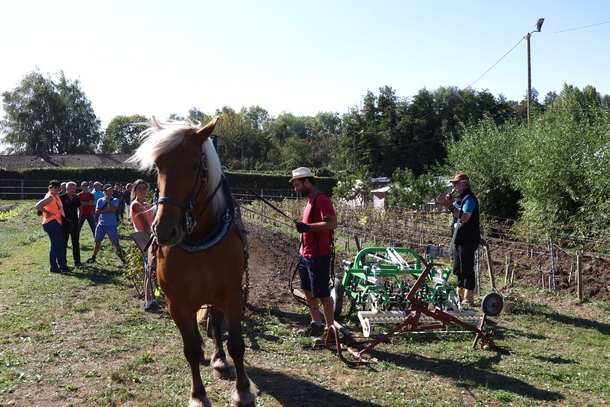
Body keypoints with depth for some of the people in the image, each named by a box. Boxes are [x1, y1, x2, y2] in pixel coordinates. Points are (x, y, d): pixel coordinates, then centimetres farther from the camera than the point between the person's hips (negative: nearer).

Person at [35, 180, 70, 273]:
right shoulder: (50, 197, -14)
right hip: (52, 223, -10)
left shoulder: (57, 196, 12)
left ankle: (62, 265, 22)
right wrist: (47, 212, -15)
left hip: (58, 223, 10)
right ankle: (53, 267, 6)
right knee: (55, 245, -3)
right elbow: (38, 206, -26)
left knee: (60, 245, 14)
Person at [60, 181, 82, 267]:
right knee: (63, 243, 5)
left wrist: (79, 219, 11)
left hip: (75, 224, 4)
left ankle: (77, 261, 16)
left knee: (76, 243, 9)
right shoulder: (62, 198, -10)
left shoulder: (76, 198, 4)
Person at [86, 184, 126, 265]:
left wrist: (108, 200, -16)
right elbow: (97, 212, -6)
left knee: (116, 243, -4)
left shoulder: (115, 200, -1)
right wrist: (107, 210, -15)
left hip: (111, 225, -3)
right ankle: (93, 257, 24)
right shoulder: (100, 201, 5)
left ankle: (121, 258, 3)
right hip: (101, 225, 3)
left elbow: (113, 210, -18)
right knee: (97, 242, 12)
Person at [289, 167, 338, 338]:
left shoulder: (321, 199, -17)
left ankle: (331, 329, 8)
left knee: (322, 293, -2)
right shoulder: (310, 200, 13)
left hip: (318, 256, -10)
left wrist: (308, 226, -29)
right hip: (306, 255, 10)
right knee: (308, 290, 17)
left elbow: (333, 223, -27)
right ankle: (316, 324, 30)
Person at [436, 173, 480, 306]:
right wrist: (450, 203, 6)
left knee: (466, 269, -7)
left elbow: (465, 217, -26)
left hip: (468, 240, -10)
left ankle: (469, 298, -1)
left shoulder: (469, 198, -13)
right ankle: (460, 294, 25)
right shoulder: (461, 198, 17)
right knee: (458, 269, 15)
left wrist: (450, 206, -27)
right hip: (459, 239, 10)